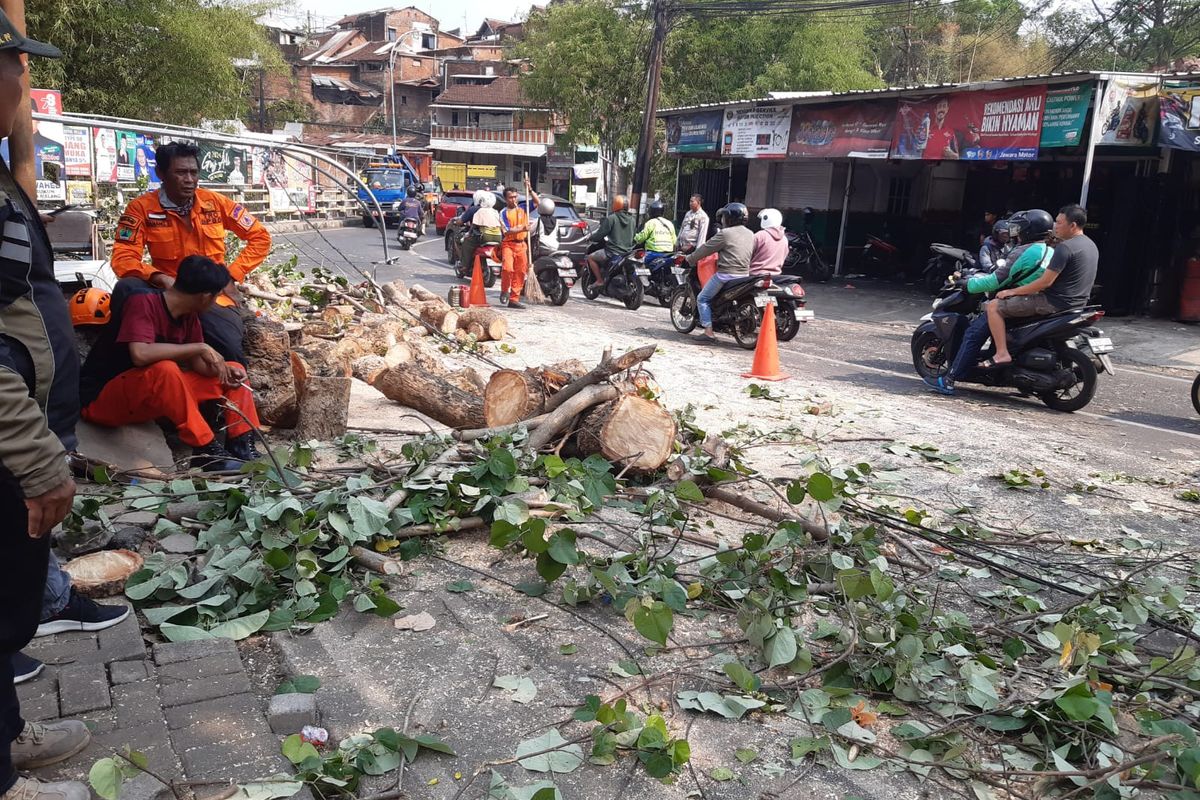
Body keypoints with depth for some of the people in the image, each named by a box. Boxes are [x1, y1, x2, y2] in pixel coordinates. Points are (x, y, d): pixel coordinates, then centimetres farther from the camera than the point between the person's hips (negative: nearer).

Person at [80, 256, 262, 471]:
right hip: (102, 400, -8)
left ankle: (242, 447, -11)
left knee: (234, 370, 3)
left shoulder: (188, 314, 1)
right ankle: (205, 451, -30)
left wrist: (223, 370, -14)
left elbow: (196, 363, 7)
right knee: (165, 370, -38)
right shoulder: (144, 303, -22)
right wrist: (200, 347, -31)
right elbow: (140, 354, -38)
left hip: (152, 399, 8)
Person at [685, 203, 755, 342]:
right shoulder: (750, 235, 12)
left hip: (726, 274, -8)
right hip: (744, 274, 8)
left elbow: (706, 248, -4)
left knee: (702, 299, 3)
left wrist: (690, 259, 10)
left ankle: (709, 332, -5)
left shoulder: (725, 234, -10)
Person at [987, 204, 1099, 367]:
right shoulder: (1091, 245, 11)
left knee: (994, 306, -8)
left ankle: (1002, 354, -14)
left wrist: (1012, 291, -13)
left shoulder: (1065, 247, -20)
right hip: (1077, 303, 10)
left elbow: (1046, 281, -22)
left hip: (1055, 303, -10)